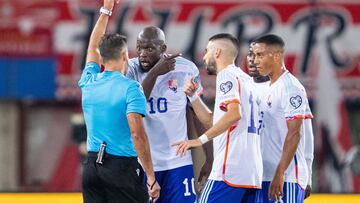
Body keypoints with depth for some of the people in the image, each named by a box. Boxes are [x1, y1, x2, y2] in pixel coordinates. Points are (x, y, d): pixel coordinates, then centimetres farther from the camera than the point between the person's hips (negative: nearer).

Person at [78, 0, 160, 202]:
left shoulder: (89, 83, 7)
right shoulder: (130, 88, -10)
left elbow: (93, 48, 26)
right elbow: (137, 134, -18)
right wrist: (151, 177, -16)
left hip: (92, 167, 6)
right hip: (122, 168, -6)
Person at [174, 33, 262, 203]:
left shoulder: (227, 75, -4)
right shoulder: (244, 78, 24)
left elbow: (234, 114, -22)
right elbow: (212, 122, 29)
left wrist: (201, 140, -23)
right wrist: (193, 96, 21)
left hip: (230, 169, -9)